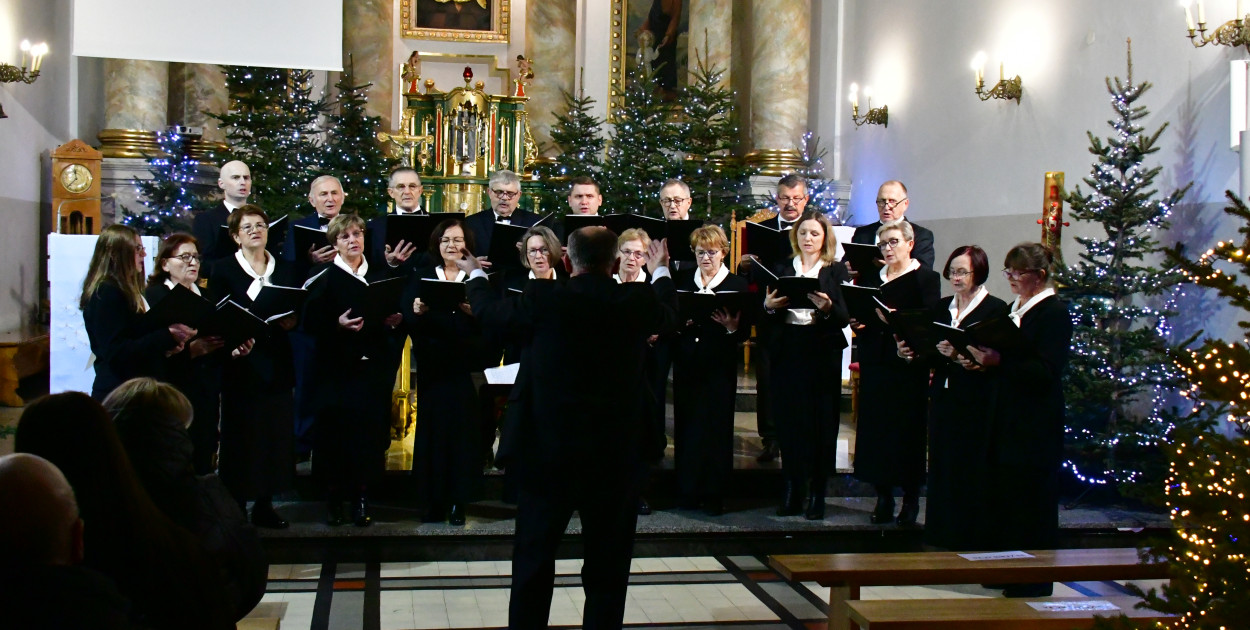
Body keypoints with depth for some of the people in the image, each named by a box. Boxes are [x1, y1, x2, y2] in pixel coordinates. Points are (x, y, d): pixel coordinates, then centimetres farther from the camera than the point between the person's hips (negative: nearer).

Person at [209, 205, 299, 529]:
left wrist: (292, 320, -10)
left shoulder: (286, 270, 13)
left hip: (277, 365, 4)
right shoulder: (223, 271, 2)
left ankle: (265, 505, 18)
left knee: (275, 435, 6)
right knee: (240, 438, -1)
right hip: (241, 365, -4)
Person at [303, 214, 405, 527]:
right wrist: (337, 325, -21)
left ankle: (361, 496, 10)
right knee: (335, 429, -3)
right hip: (337, 366, -3)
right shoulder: (324, 278, 2)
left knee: (370, 428, -1)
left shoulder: (381, 275, 14)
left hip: (374, 367, 3)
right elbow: (311, 322, -6)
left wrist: (394, 321, -3)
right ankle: (333, 498, 9)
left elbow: (394, 314, 18)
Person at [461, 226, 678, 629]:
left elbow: (493, 313, 9)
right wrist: (660, 272, 39)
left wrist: (475, 275, 30)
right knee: (608, 562, 12)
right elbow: (670, 316, 19)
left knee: (534, 558, 12)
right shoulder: (639, 300, -5)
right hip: (616, 452, 1)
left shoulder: (544, 298, -10)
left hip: (549, 447, -1)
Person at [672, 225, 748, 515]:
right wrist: (680, 322, -13)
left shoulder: (737, 284, 3)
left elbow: (744, 332, -2)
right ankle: (688, 491, 15)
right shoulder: (682, 280, 11)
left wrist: (732, 326, -22)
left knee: (716, 425, -1)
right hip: (687, 363, 2)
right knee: (687, 425, 3)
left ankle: (714, 495, 9)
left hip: (719, 365, -2)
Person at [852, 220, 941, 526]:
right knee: (875, 428, 4)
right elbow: (858, 313, 18)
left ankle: (911, 500, 8)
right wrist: (857, 322, -3)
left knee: (909, 429, -2)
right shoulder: (871, 277, 16)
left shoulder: (926, 278, 0)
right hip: (875, 363, 5)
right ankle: (883, 498, 13)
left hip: (909, 364, -5)